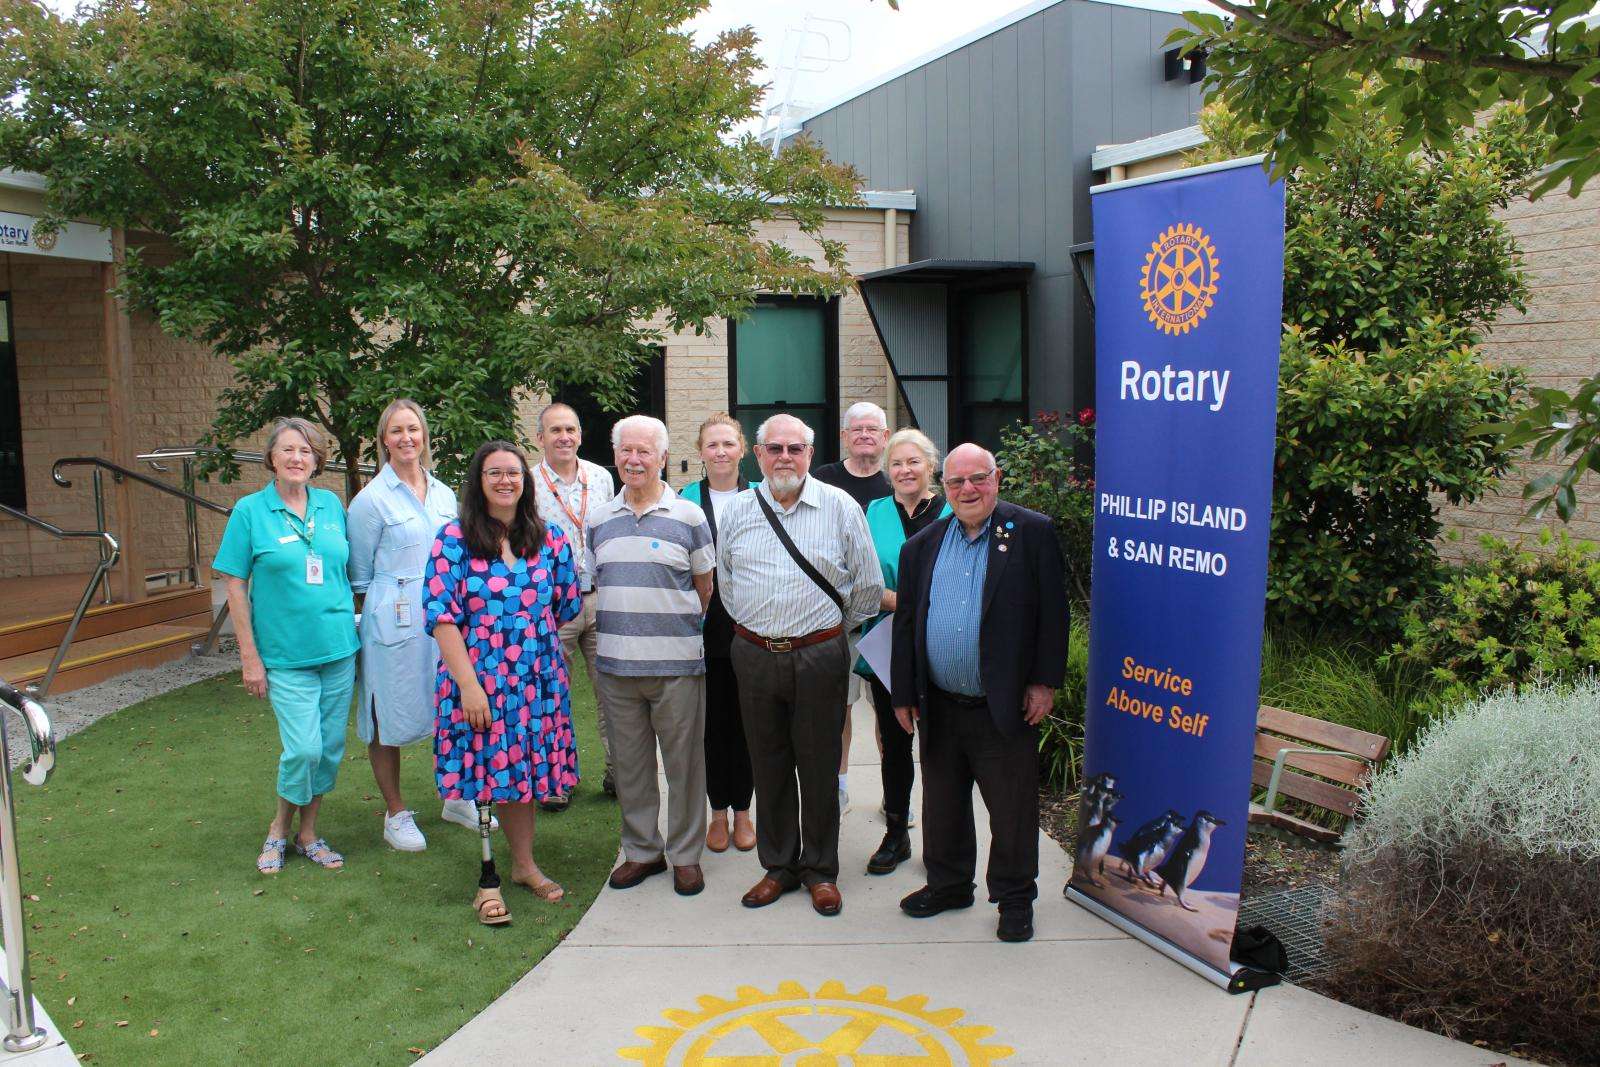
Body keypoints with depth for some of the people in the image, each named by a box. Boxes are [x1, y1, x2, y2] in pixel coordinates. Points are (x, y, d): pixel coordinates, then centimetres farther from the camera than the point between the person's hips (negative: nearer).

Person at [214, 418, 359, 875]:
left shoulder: (332, 505, 6)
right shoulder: (250, 510, -4)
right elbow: (235, 585, -3)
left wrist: (352, 629, 9)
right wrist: (249, 657, -7)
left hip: (339, 648, 4)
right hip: (285, 653, -4)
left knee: (331, 747, 8)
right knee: (304, 747, -9)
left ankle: (307, 832, 26)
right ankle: (280, 828, 17)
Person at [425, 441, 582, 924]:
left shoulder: (550, 539, 4)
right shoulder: (454, 539, -5)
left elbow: (566, 607, 14)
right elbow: (442, 617, -10)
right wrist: (469, 683, -15)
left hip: (537, 680, 3)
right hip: (475, 679, -3)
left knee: (524, 774, 12)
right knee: (484, 775, 1)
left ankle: (524, 865, 29)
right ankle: (487, 878, 15)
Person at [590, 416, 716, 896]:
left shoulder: (688, 516, 0)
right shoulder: (600, 519, 10)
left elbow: (704, 586, 6)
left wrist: (681, 627, 3)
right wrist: (625, 625, 9)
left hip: (677, 663, -3)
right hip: (615, 663, 3)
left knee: (683, 763, 5)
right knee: (629, 764, 12)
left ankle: (685, 854, 20)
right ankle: (641, 849, 27)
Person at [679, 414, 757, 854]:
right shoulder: (686, 500, 3)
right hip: (705, 627, 0)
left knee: (744, 718, 7)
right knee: (712, 719, 7)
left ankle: (742, 810, 21)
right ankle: (719, 810, 21)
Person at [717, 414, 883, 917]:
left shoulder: (840, 507, -3)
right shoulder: (737, 511, 5)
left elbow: (868, 584, 4)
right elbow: (726, 581, 17)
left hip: (819, 655, -2)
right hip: (755, 654, 3)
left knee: (819, 766, 6)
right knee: (768, 765, 11)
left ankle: (821, 870, 21)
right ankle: (778, 865, 26)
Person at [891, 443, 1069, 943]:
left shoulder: (1033, 533, -5)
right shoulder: (921, 546, 7)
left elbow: (1052, 612, -5)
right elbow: (906, 621, 10)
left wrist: (1044, 682, -9)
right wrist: (903, 694, 6)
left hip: (1005, 707, -4)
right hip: (939, 706, 4)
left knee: (1012, 808, 7)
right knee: (942, 805, 17)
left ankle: (1015, 898, 25)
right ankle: (947, 884, 36)